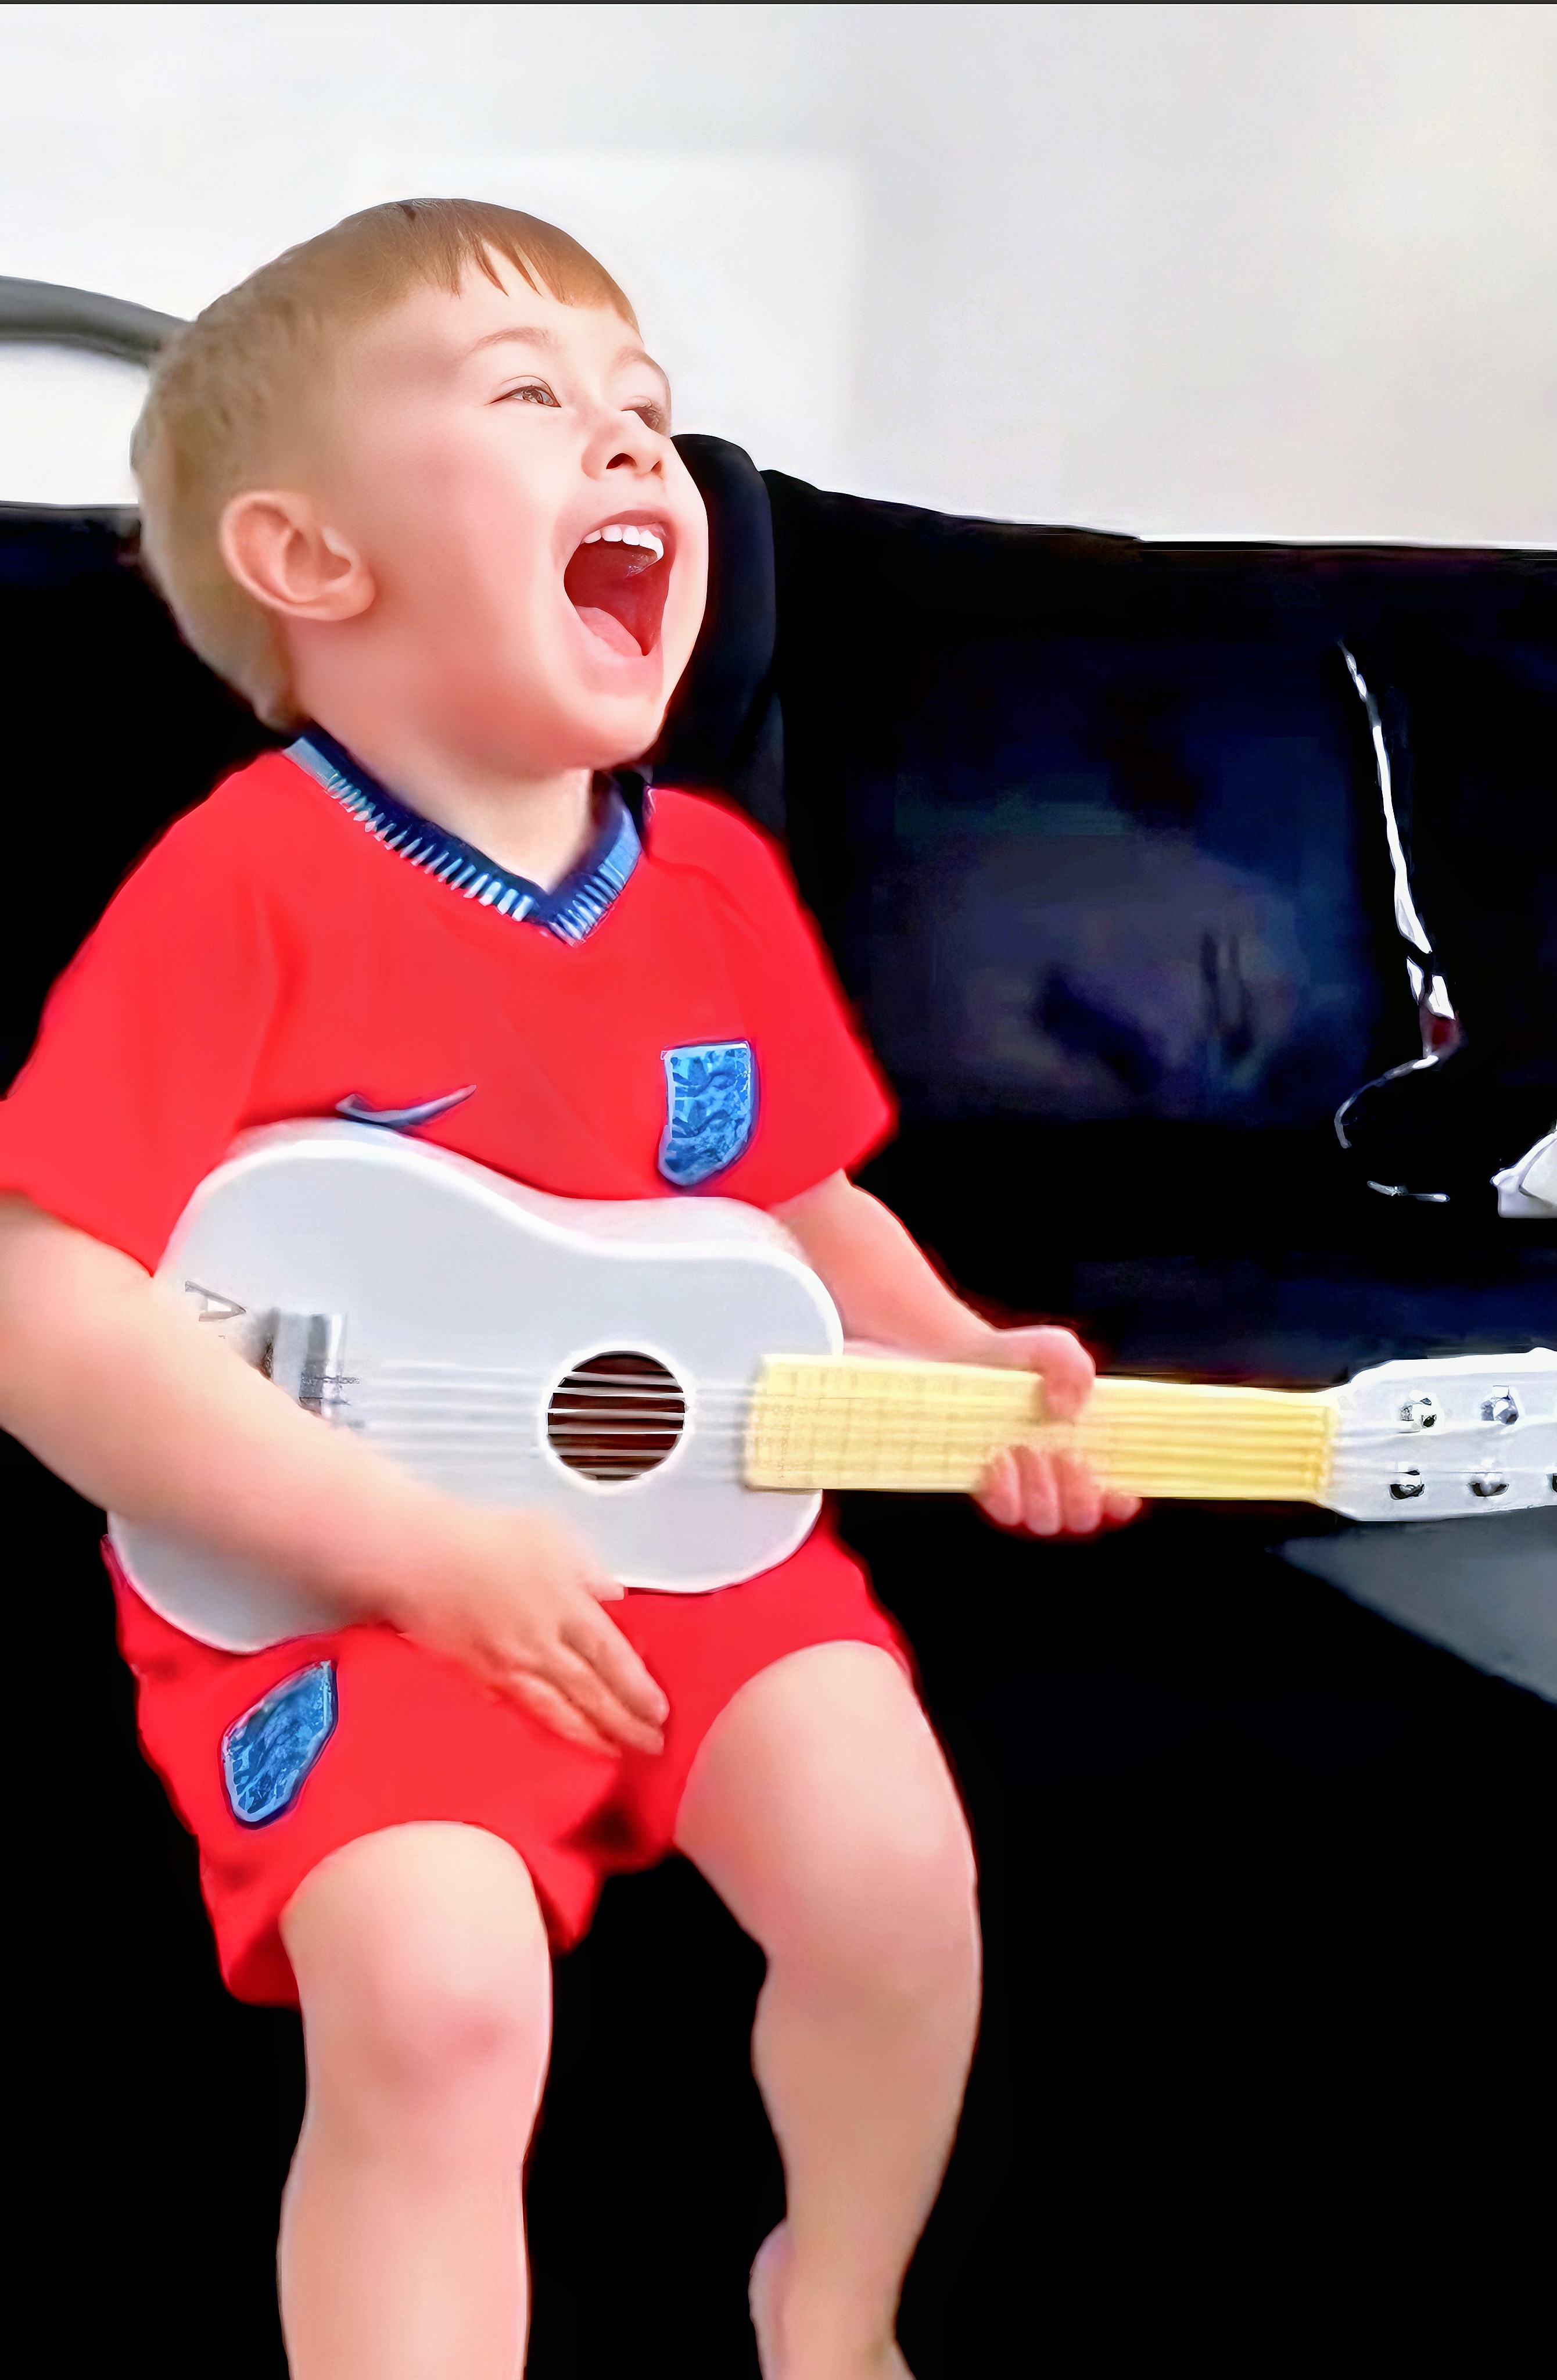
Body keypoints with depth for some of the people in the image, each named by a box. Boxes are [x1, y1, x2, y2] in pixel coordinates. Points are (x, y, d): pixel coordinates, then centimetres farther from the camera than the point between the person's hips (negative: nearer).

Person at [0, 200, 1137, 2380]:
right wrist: (418, 1546, -23)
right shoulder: (251, 884, -17)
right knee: (434, 1994, -28)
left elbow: (799, 1205, 18)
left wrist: (965, 1364, -2)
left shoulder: (718, 881, 3)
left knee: (890, 1872, -15)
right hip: (337, 1578, -5)